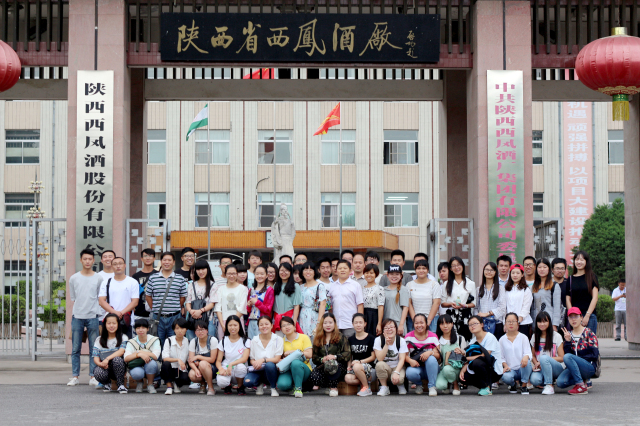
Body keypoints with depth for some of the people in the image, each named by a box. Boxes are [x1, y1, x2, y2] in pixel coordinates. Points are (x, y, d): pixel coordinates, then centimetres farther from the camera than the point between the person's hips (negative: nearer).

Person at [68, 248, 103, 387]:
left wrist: (101, 320, 2)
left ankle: (93, 376, 6)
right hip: (77, 317, 1)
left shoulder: (99, 278, 4)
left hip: (93, 317, -1)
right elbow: (72, 300, 11)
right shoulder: (74, 278, 7)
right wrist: (72, 317, 6)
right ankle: (75, 376, 8)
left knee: (94, 348, 1)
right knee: (75, 349, 2)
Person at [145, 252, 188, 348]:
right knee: (158, 345, 6)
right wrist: (154, 309, 5)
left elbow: (183, 297, 8)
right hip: (158, 317, 0)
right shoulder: (152, 278, 4)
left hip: (174, 317, 0)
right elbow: (148, 296, 8)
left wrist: (175, 309, 5)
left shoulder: (180, 279, 3)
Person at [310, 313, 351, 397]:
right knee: (314, 377, -30)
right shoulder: (318, 339, 16)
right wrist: (322, 359, -12)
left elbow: (347, 354, -3)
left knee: (332, 365, -40)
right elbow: (314, 358, 10)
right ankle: (329, 385, 0)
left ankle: (333, 387, -14)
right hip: (323, 366, 3)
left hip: (339, 366, -3)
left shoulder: (341, 337, 7)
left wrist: (335, 357, -20)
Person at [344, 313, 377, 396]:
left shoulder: (371, 338, -1)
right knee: (348, 378, -30)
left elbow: (373, 357, -3)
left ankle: (366, 388, -15)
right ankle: (365, 382, -3)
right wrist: (349, 365, -4)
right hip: (354, 366, 3)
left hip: (368, 366, -3)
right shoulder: (351, 339, 13)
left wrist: (360, 361, -14)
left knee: (356, 367, -37)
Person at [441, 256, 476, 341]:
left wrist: (465, 305, -11)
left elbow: (474, 303, 8)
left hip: (465, 316, 0)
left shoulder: (470, 283, 10)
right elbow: (443, 303, 11)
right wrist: (451, 304, -9)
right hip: (451, 315, 1)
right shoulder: (447, 284, 13)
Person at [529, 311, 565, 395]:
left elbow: (561, 358, -5)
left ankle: (549, 386, -25)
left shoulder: (556, 336, 0)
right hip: (540, 369, 3)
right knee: (534, 380, -32)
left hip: (557, 369, -3)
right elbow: (533, 355, 15)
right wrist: (536, 363, -9)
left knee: (543, 357, -36)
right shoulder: (535, 337, 12)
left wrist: (543, 360, -17)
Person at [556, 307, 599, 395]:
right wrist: (567, 341, -9)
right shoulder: (568, 334, 13)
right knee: (560, 383, -25)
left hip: (589, 367, -4)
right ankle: (583, 380, 1)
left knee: (568, 357, -32)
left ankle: (581, 386, -24)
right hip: (574, 368, 4)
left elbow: (594, 355, -6)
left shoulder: (588, 333, 1)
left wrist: (578, 357, -9)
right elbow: (566, 353, 4)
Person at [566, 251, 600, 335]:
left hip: (589, 316, -2)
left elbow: (595, 298, 1)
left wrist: (587, 315, -9)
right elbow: (568, 299, 9)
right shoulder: (570, 279, 12)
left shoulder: (592, 277, 6)